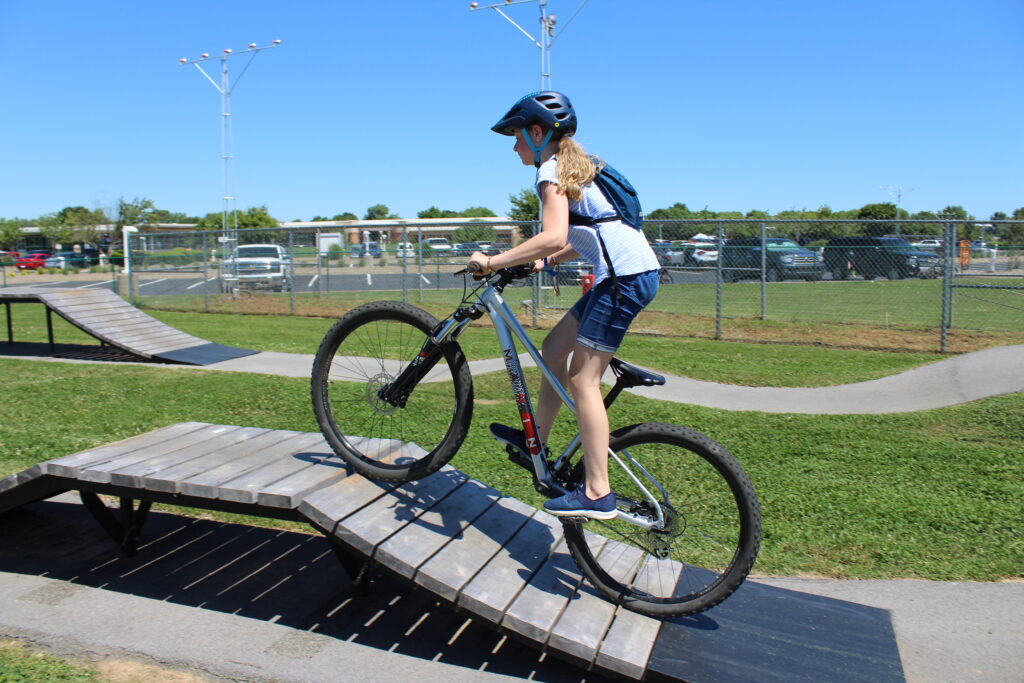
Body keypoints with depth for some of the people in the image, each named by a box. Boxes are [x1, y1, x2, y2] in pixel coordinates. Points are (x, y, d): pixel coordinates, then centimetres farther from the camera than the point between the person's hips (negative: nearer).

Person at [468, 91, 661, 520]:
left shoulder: (552, 171, -8)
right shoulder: (574, 164, 22)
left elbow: (553, 237, -25)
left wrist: (492, 262, -19)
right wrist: (546, 260, 23)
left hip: (626, 277, -10)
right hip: (626, 273, 10)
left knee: (582, 377, -7)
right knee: (554, 349, 15)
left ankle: (597, 493, -3)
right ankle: (536, 441, 27)